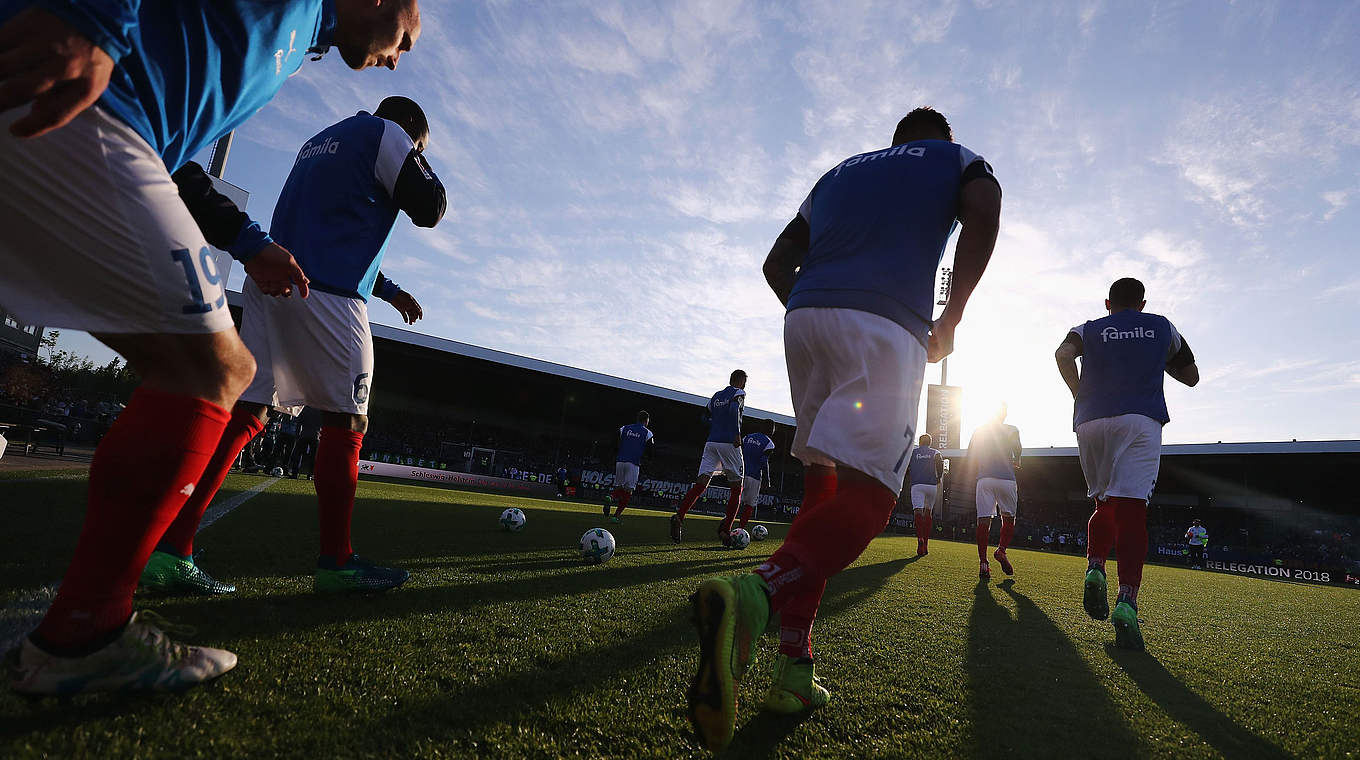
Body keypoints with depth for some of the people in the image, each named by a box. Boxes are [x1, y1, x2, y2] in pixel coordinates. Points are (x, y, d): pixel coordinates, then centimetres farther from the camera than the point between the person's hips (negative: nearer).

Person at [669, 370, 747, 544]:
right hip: (729, 444, -5)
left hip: (711, 443, 5)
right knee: (736, 488, 8)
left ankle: (679, 515, -25)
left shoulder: (716, 396, 20)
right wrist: (737, 434, -22)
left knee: (701, 482, -3)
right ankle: (725, 530, 2)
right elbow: (734, 409, -19)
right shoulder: (739, 393, 2)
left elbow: (706, 417, 22)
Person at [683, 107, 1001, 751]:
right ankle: (754, 594, -37)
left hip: (804, 317, 5)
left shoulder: (839, 172, 33)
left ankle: (794, 669, 2)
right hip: (884, 325, -5)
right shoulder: (957, 160, 22)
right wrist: (948, 324, 3)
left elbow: (778, 263, 23)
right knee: (866, 496, -11)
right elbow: (982, 216, -3)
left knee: (822, 491, 7)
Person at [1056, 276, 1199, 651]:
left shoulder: (1088, 329, 17)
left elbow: (1064, 354, -6)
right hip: (1140, 420, -1)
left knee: (1105, 506, 17)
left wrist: (1080, 395, 6)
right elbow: (1191, 376, 28)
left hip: (1091, 423, 1)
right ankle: (1127, 600, -25)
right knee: (1131, 510, -12)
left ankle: (1095, 568, -5)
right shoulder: (1162, 327, 21)